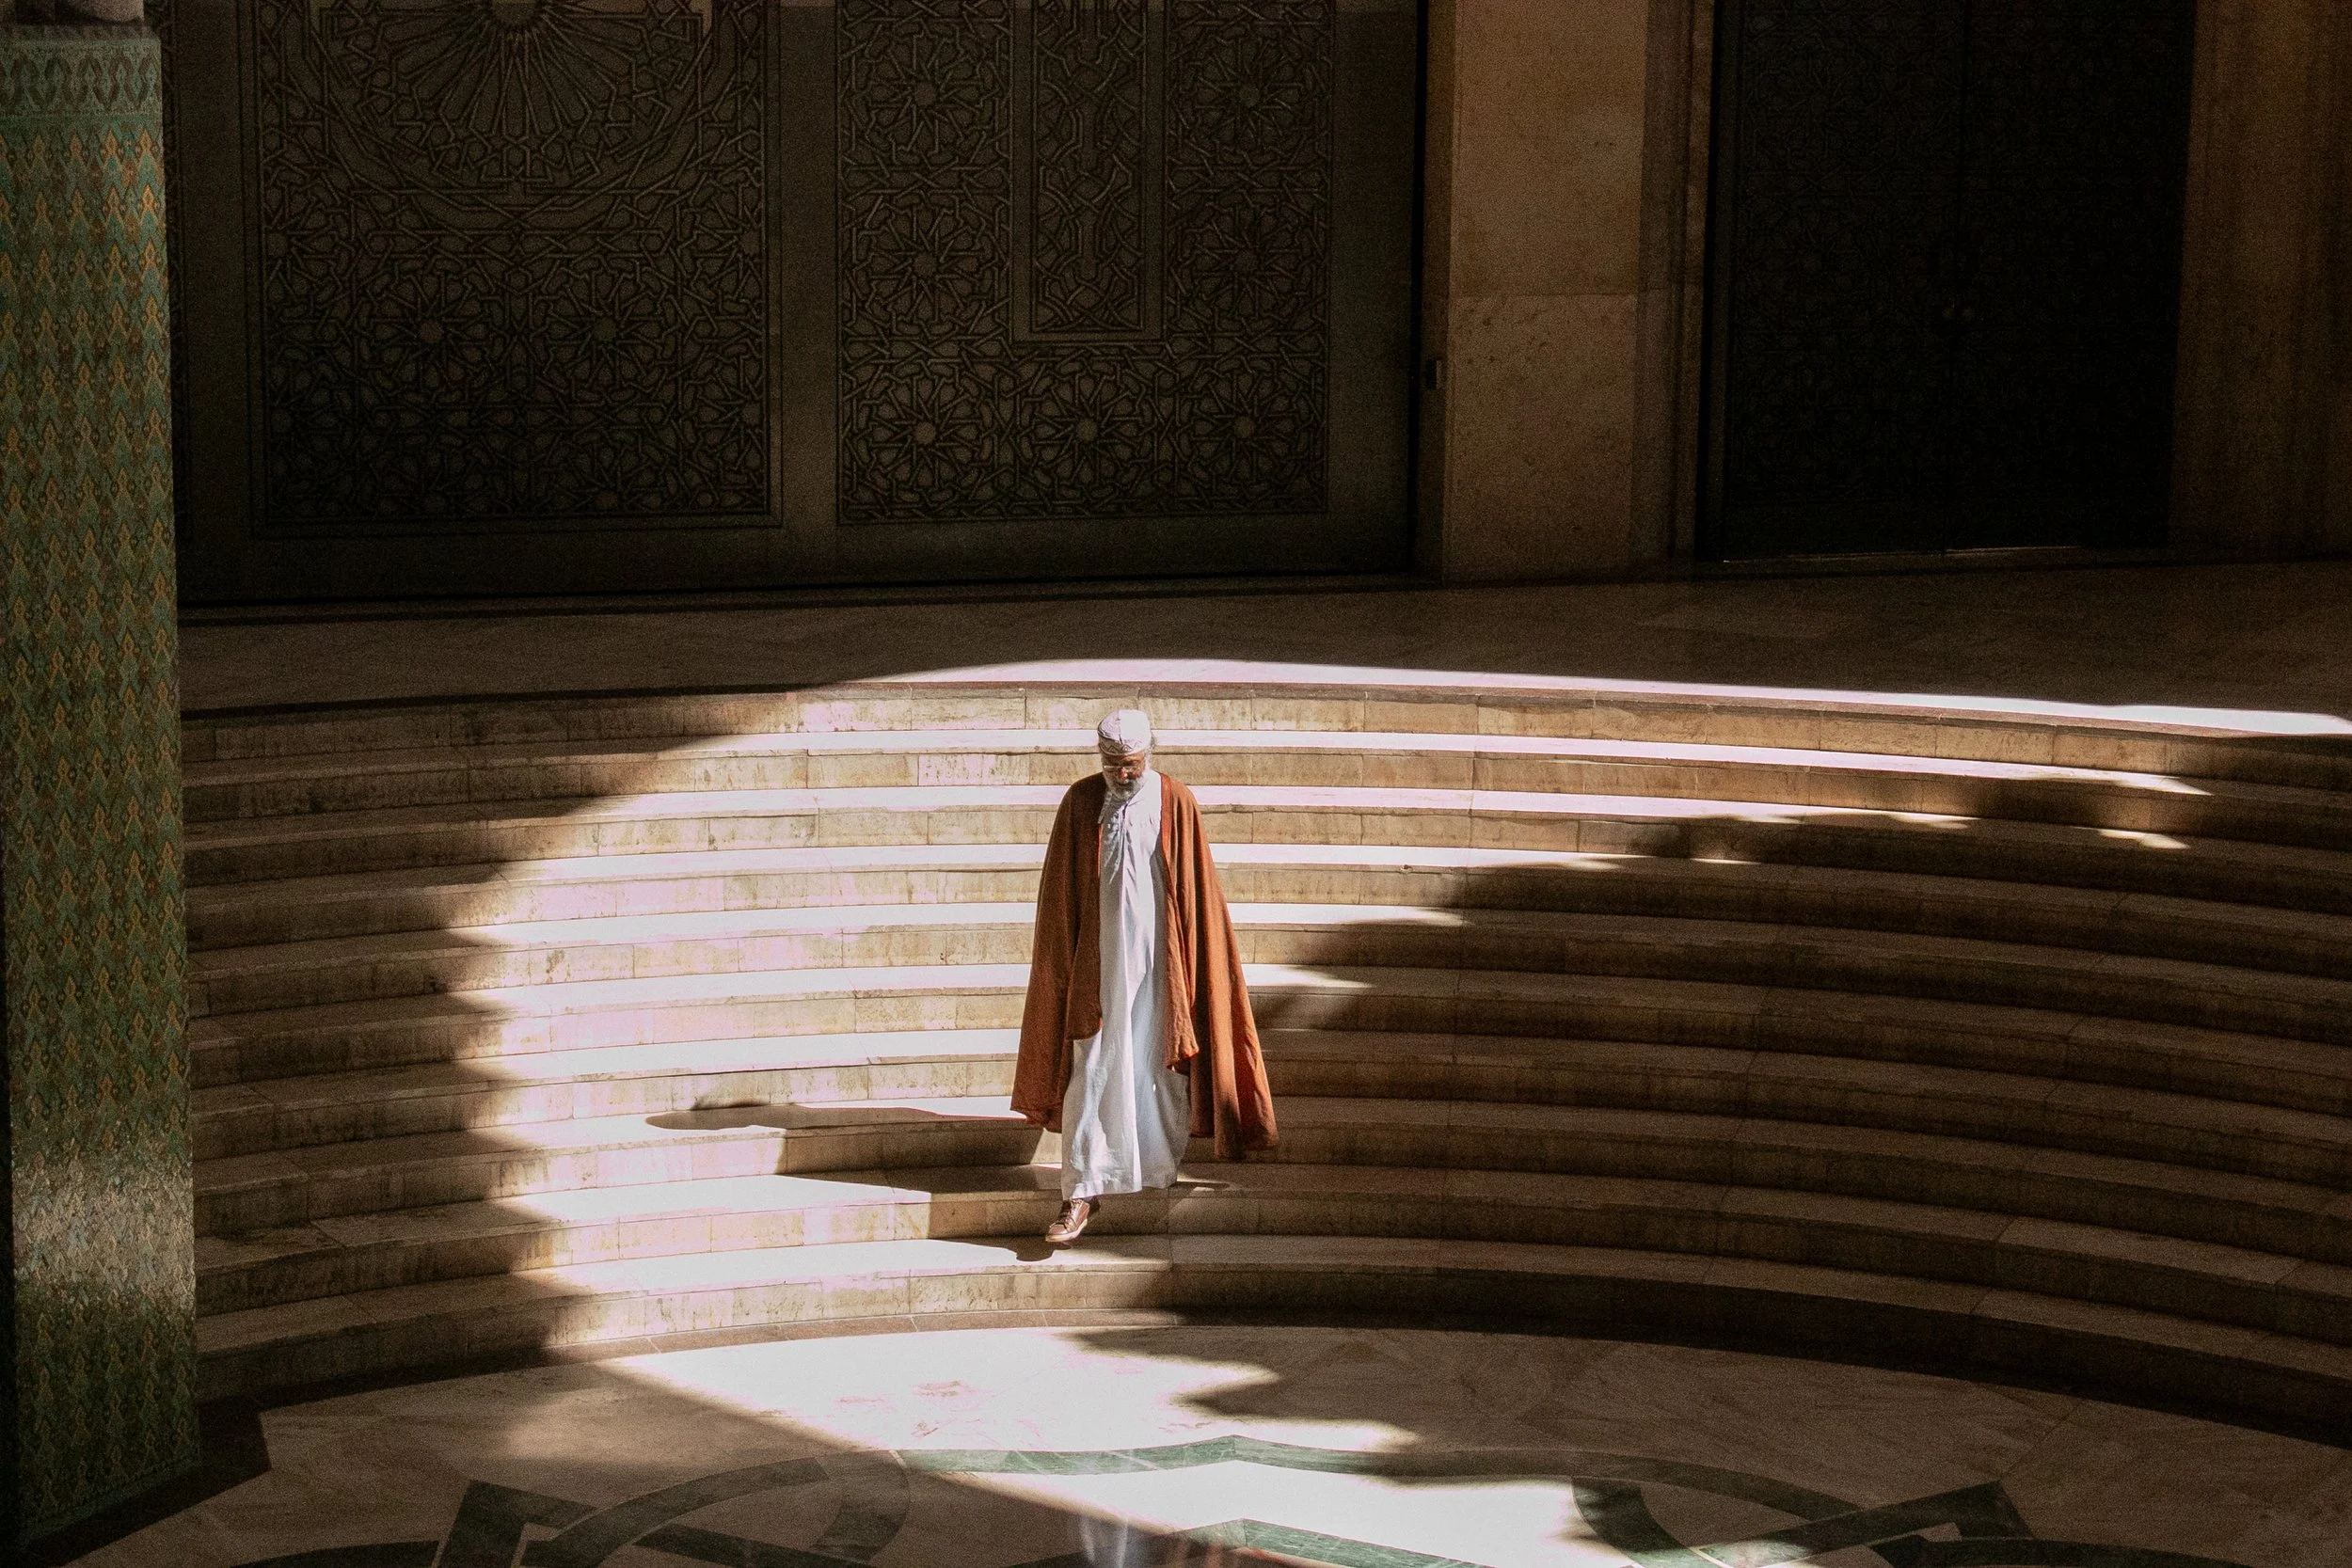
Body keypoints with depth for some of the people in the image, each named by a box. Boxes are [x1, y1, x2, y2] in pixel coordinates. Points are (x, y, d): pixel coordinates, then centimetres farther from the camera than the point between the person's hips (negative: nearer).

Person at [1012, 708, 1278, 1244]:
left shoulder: (1177, 803, -5)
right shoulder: (1080, 801, -3)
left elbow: (1197, 891, 1)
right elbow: (1059, 891, 5)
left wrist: (1190, 964, 1)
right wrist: (1064, 960, 5)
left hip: (1159, 959, 0)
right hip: (1099, 960, 0)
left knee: (1160, 1068, 10)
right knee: (1090, 1074, -3)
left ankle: (1160, 1167, 29)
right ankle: (1083, 1191, -2)